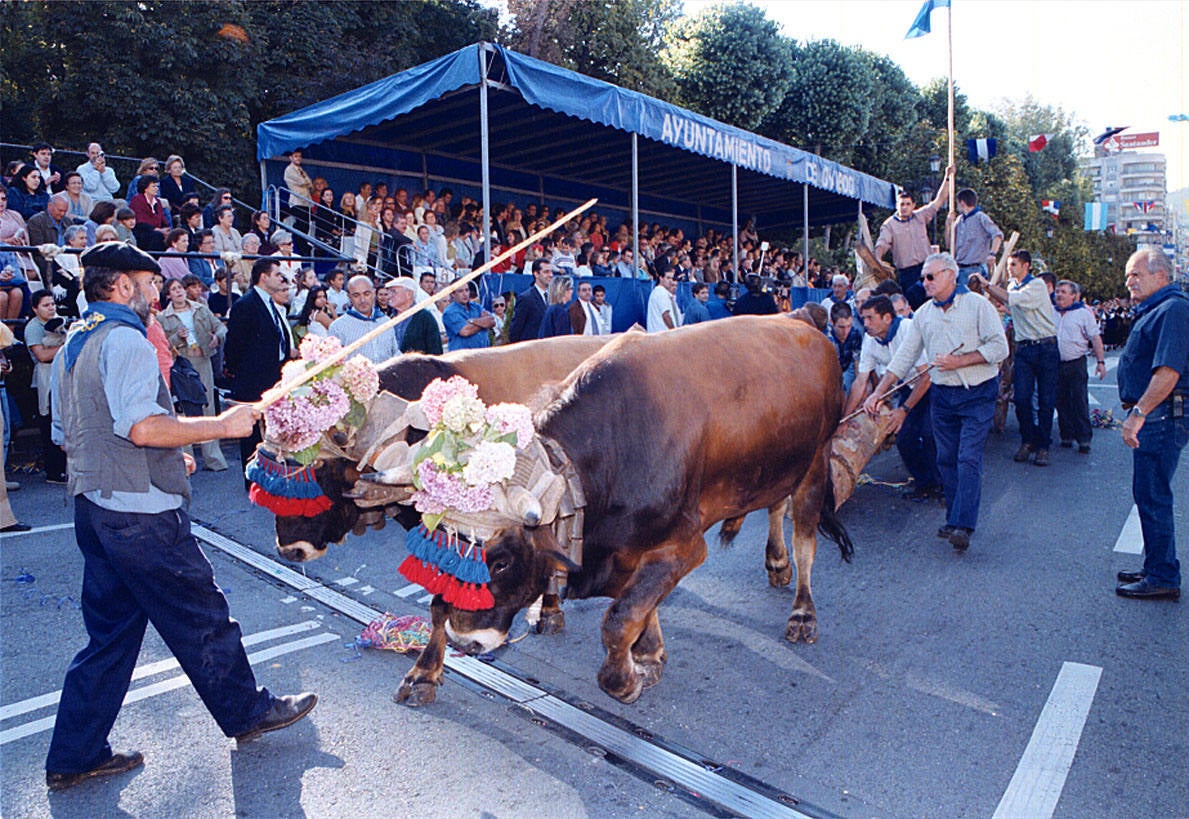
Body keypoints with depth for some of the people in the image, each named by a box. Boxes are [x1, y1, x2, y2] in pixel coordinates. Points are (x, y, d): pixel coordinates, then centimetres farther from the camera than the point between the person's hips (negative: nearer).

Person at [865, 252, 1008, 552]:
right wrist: (878, 393, 2)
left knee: (969, 458, -11)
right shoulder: (923, 314, 9)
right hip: (942, 395, 5)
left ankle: (962, 525, -13)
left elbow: (999, 347, -9)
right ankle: (955, 519, 17)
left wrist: (958, 362, -17)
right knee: (946, 459, 7)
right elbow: (904, 357, 9)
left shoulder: (977, 304, -4)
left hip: (977, 394, -5)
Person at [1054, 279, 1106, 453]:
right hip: (1056, 364, 3)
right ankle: (1067, 436, 14)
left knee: (1080, 402, -4)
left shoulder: (1084, 313, 0)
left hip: (1076, 363, -3)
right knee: (1061, 402, 5)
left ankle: (1084, 439, 0)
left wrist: (1100, 361, -6)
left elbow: (1095, 338, -1)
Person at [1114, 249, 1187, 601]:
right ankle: (1158, 569, 25)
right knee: (1149, 494, 15)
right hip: (1155, 417, 10)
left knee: (1152, 496, -5)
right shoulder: (1154, 310, 18)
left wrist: (1138, 413, -25)